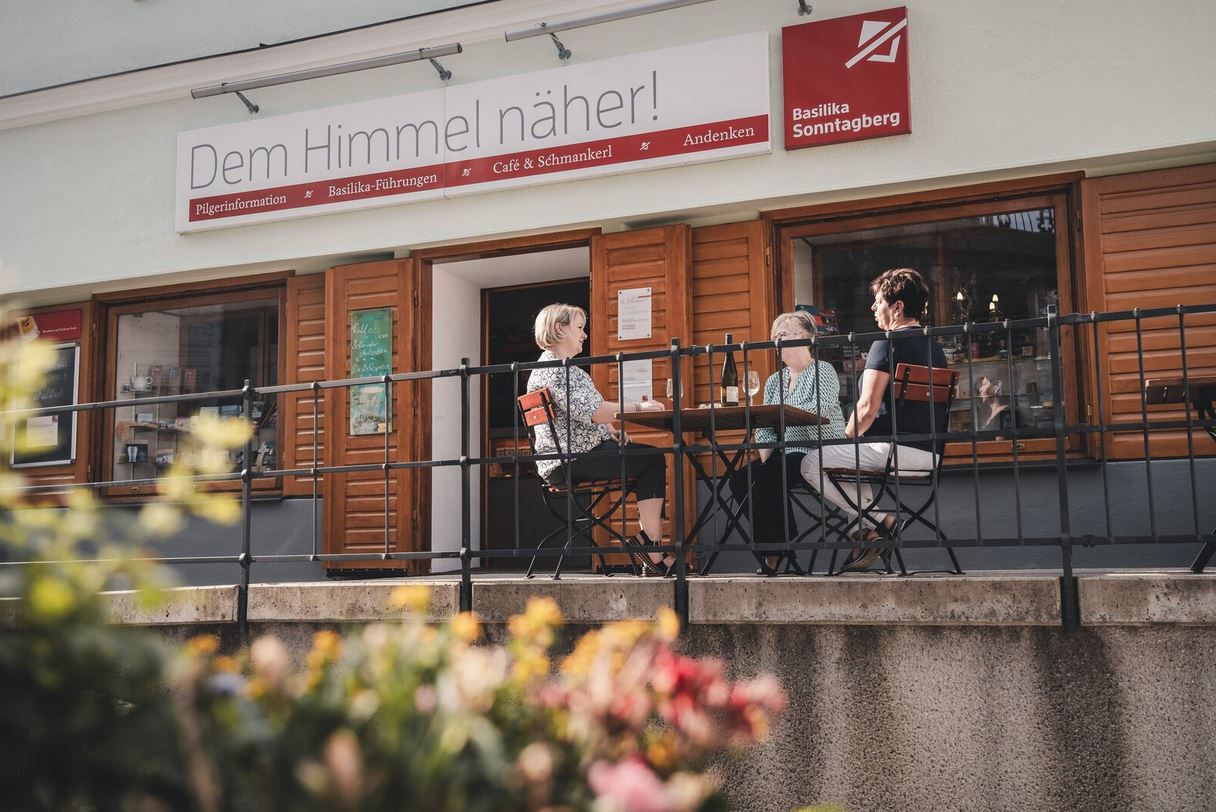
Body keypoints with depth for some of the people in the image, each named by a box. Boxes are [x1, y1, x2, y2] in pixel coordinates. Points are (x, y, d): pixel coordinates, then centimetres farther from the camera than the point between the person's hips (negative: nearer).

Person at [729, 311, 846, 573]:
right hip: (786, 455, 7)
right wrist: (764, 460, -5)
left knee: (766, 480, -29)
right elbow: (765, 430, 13)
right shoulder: (774, 380, 20)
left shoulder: (823, 371, 1)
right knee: (740, 480, -18)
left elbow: (820, 410, -19)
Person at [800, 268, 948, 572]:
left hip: (896, 448, -9)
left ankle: (878, 522, -5)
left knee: (812, 464, 1)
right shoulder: (935, 347, 18)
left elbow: (867, 408, -17)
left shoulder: (887, 344, -10)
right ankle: (872, 535, 14)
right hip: (929, 453, 9)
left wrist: (847, 439, 2)